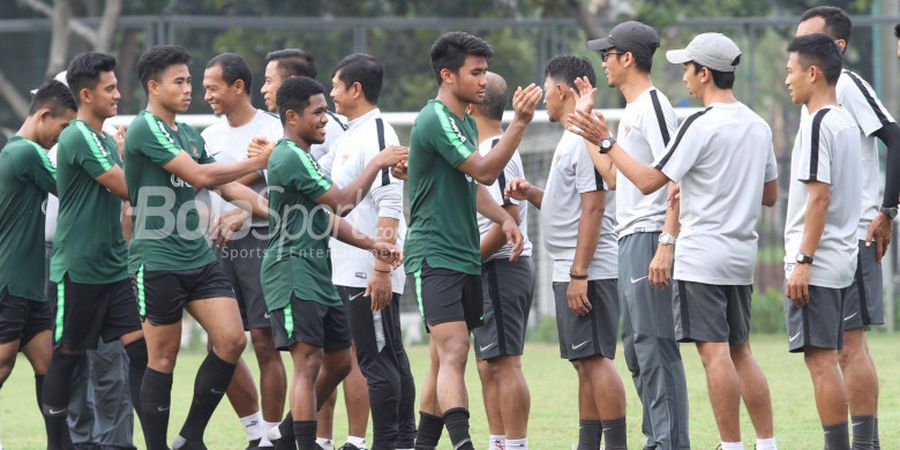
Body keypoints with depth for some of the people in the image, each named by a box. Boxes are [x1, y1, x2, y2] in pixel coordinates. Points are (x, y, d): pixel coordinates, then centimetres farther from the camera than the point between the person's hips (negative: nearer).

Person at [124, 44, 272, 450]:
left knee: (231, 340, -4)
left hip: (198, 256, 8)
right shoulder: (146, 129, -12)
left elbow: (225, 185, 21)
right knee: (163, 358, -3)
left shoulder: (188, 134, 15)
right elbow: (200, 176, -19)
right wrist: (255, 163, -12)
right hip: (157, 261, -8)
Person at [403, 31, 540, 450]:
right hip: (433, 254, -9)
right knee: (453, 351, -20)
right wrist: (520, 121, -24)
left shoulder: (466, 122, 17)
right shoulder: (436, 120, -14)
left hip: (465, 257, 9)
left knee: (446, 358, 11)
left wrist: (504, 218, 8)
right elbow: (485, 170, -19)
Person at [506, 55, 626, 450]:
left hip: (588, 271, -11)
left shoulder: (586, 139, -14)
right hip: (570, 270, 11)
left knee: (595, 358, -12)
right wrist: (531, 194, 10)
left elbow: (593, 209, -20)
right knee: (585, 362, 11)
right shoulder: (572, 139, 19)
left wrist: (579, 274, -22)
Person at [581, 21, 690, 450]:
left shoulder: (654, 106, -11)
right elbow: (613, 174, 25)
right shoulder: (630, 113, 19)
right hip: (629, 238, 11)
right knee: (636, 348, 12)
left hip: (650, 237, -11)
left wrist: (667, 244, -25)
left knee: (655, 345, -11)